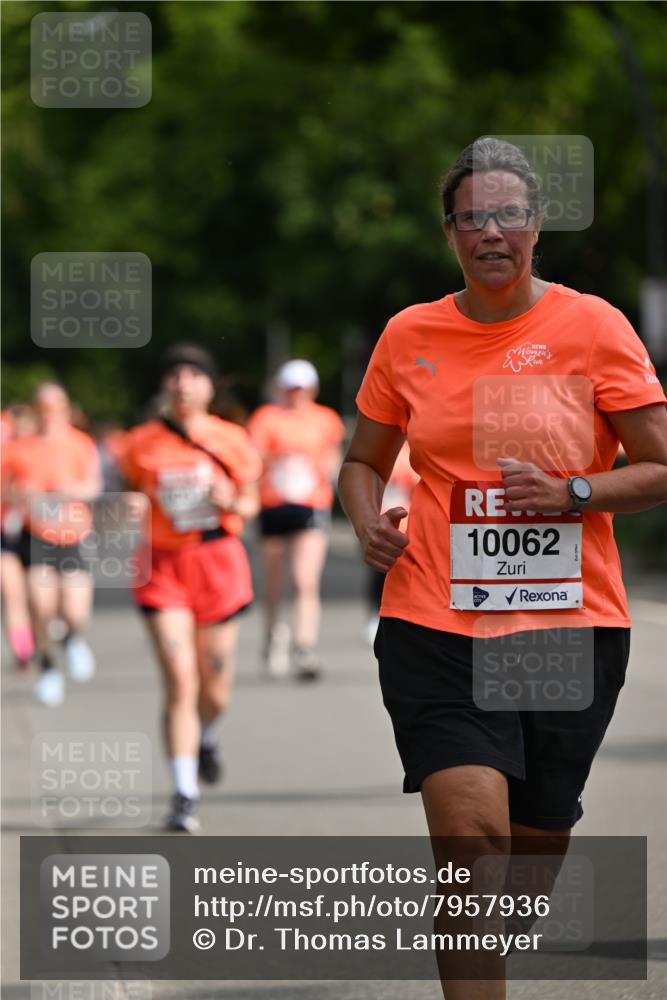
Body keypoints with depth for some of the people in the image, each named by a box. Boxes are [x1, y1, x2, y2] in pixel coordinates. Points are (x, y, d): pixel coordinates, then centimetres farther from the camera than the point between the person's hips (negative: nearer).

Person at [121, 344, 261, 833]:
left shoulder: (231, 440, -1)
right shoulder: (141, 443, -1)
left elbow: (250, 502, 9)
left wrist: (233, 502, -13)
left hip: (218, 561, 1)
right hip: (162, 567, -1)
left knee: (215, 691, 8)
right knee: (180, 681, -13)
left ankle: (207, 734, 45)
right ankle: (185, 794, -9)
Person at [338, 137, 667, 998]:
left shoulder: (591, 326, -1)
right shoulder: (410, 336, 6)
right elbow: (363, 459, 19)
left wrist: (571, 493, -16)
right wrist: (368, 522, -2)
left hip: (570, 623, 0)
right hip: (434, 623, 0)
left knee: (538, 840, 10)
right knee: (471, 830, -17)